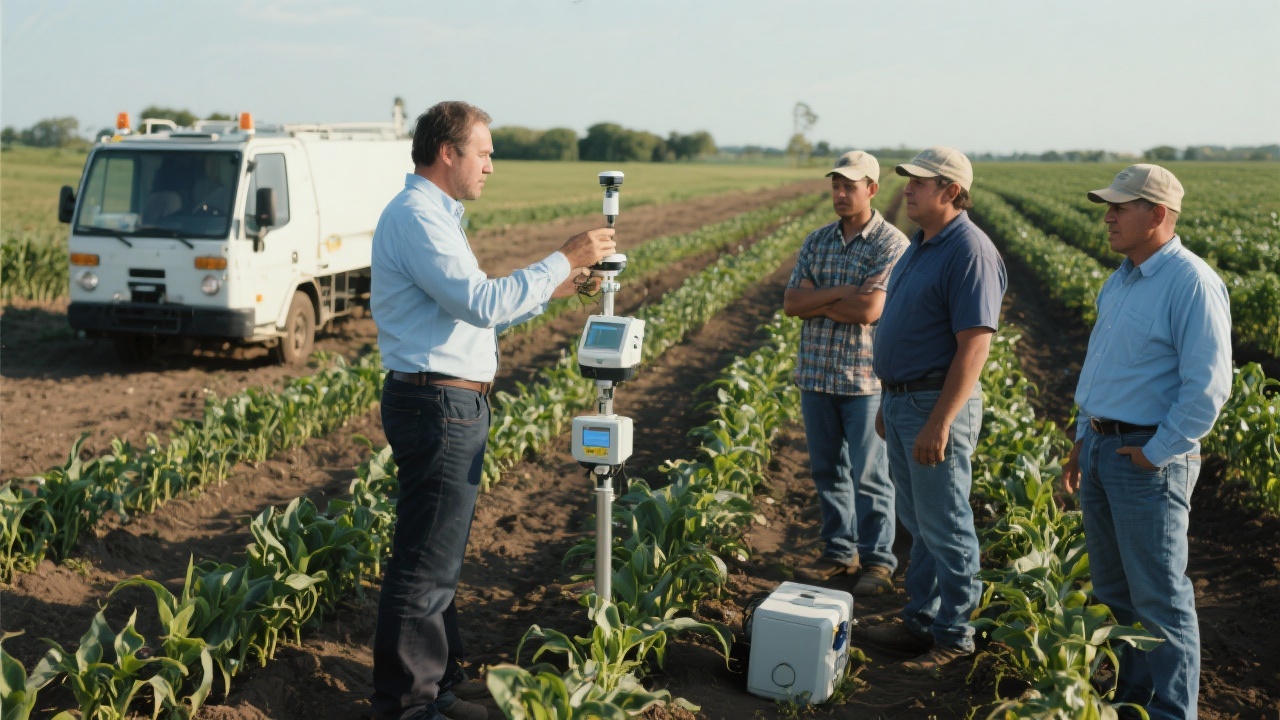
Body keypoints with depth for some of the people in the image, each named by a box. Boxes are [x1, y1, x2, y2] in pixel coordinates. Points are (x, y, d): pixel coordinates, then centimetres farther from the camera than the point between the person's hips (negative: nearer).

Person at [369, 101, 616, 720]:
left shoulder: (435, 215, 19)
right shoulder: (415, 216, -15)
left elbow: (470, 311, 22)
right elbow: (482, 304, -24)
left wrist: (553, 289, 17)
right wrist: (563, 259, -17)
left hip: (453, 406, 11)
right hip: (438, 405, -11)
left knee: (438, 559, 18)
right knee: (423, 564, -3)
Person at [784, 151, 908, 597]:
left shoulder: (891, 244, -8)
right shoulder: (817, 241, 10)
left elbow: (868, 310, -19)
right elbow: (790, 303, 0)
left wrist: (816, 302, -7)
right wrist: (842, 293, -13)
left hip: (865, 378, -5)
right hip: (816, 374, 6)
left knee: (869, 474, 1)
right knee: (827, 470, 13)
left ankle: (878, 560, 14)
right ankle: (839, 551, 25)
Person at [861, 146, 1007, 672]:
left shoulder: (970, 252, -18)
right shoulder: (920, 246, 13)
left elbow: (974, 345, -23)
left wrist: (939, 423, -25)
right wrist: (889, 402, 20)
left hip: (938, 404, -9)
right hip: (902, 399, 9)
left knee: (945, 528, 2)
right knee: (918, 523, 17)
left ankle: (954, 636, 15)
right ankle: (921, 620, 29)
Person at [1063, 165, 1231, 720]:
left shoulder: (1191, 283, -16)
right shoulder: (1120, 280, 12)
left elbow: (1208, 386, -21)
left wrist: (1155, 454, -17)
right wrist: (1083, 440, 18)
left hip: (1147, 459, -9)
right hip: (1101, 446, 9)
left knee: (1158, 597, 0)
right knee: (1113, 590, 18)